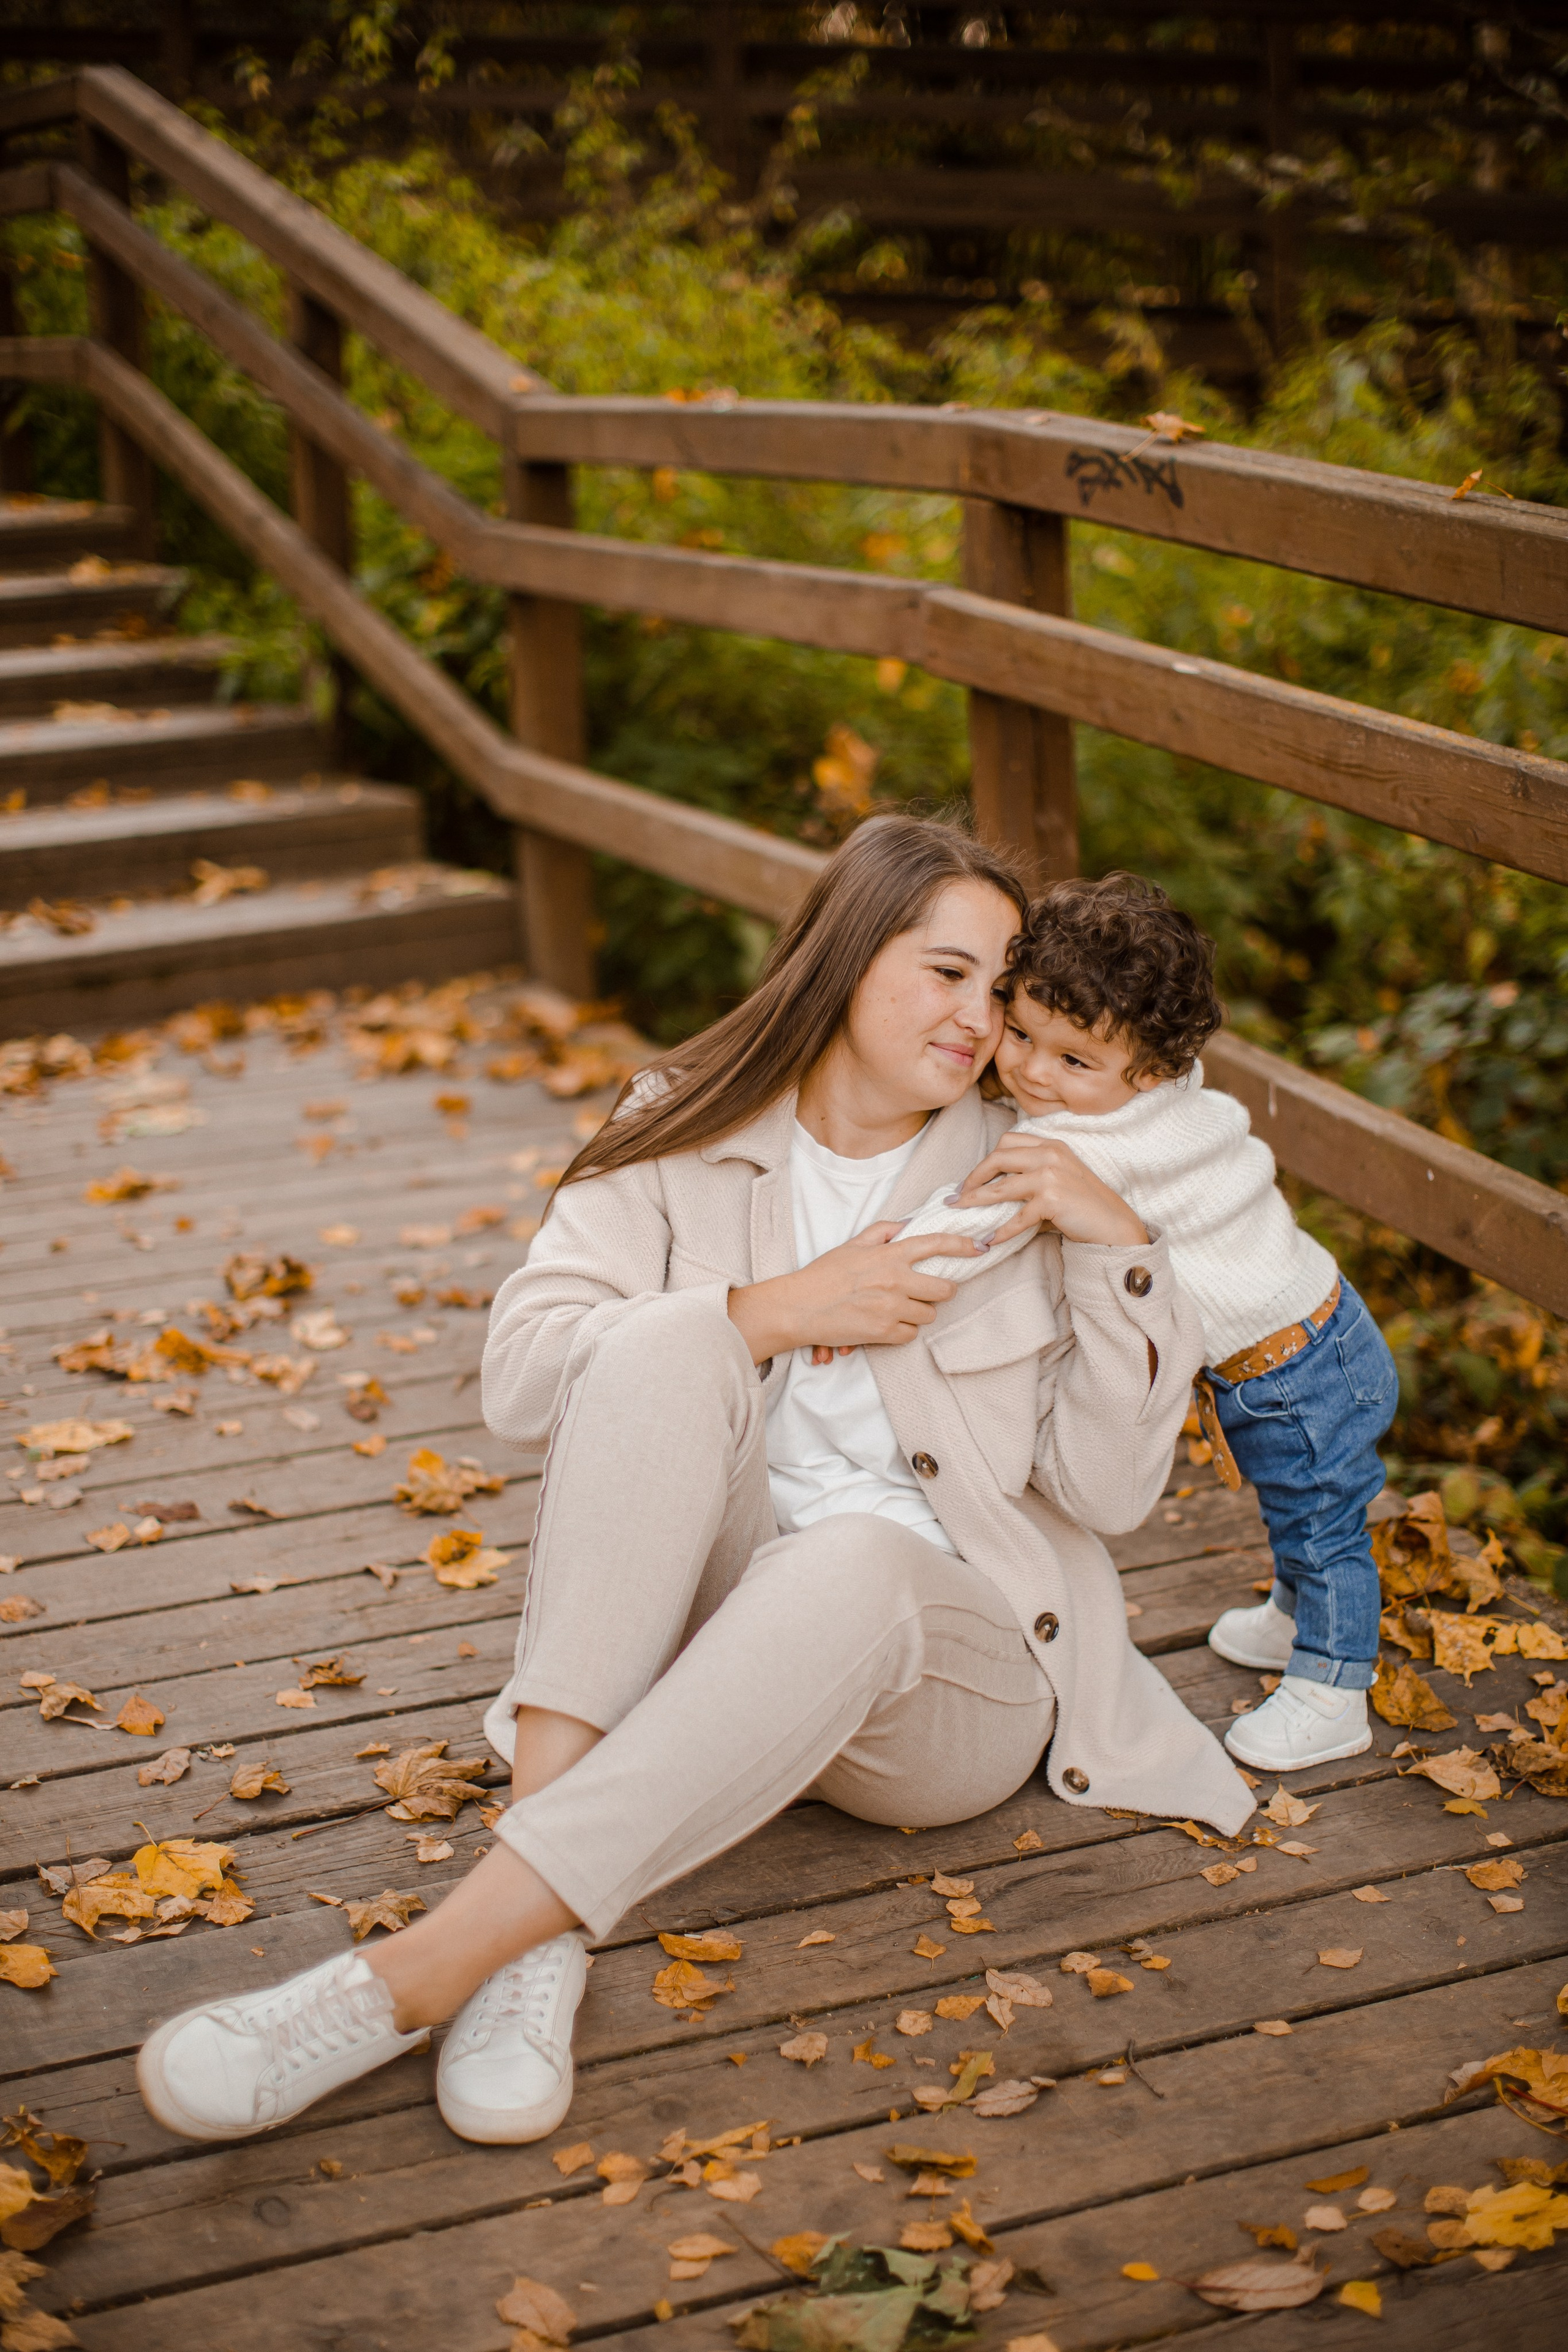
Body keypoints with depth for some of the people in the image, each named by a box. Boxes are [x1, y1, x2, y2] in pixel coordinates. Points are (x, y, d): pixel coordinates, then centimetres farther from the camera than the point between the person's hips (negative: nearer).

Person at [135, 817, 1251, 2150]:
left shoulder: (1022, 1186, 5)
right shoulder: (686, 1139, 6)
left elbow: (1111, 1491, 0)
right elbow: (520, 1379, -7)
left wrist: (1119, 1250, -12)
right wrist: (769, 1313, -14)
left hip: (949, 1659, -1)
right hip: (704, 1630, 1)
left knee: (853, 1563, -37)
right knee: (661, 1339, -27)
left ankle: (417, 1976, -42)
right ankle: (541, 1940, -37)